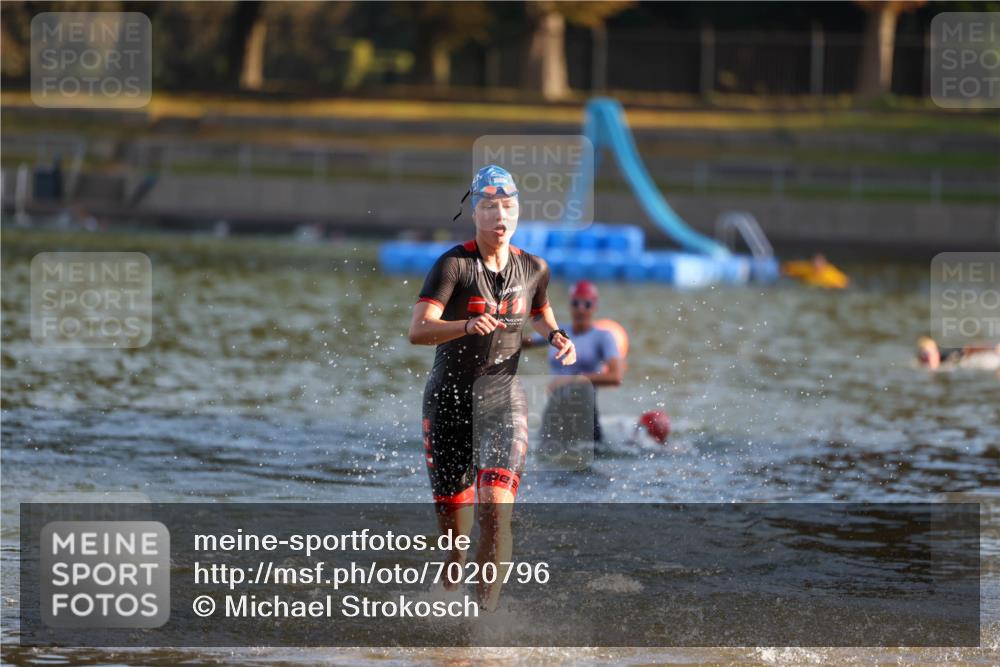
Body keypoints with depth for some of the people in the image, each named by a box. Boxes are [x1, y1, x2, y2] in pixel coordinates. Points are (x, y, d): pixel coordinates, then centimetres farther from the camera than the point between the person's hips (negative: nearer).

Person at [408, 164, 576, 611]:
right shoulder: (454, 264, -12)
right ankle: (452, 575, 42)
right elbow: (418, 330, -22)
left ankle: (486, 611, -14)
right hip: (448, 399, -1)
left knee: (497, 508, -19)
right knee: (453, 520, 8)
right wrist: (468, 325, -38)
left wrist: (555, 336, 4)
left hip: (502, 399, 1)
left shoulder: (534, 268, 2)